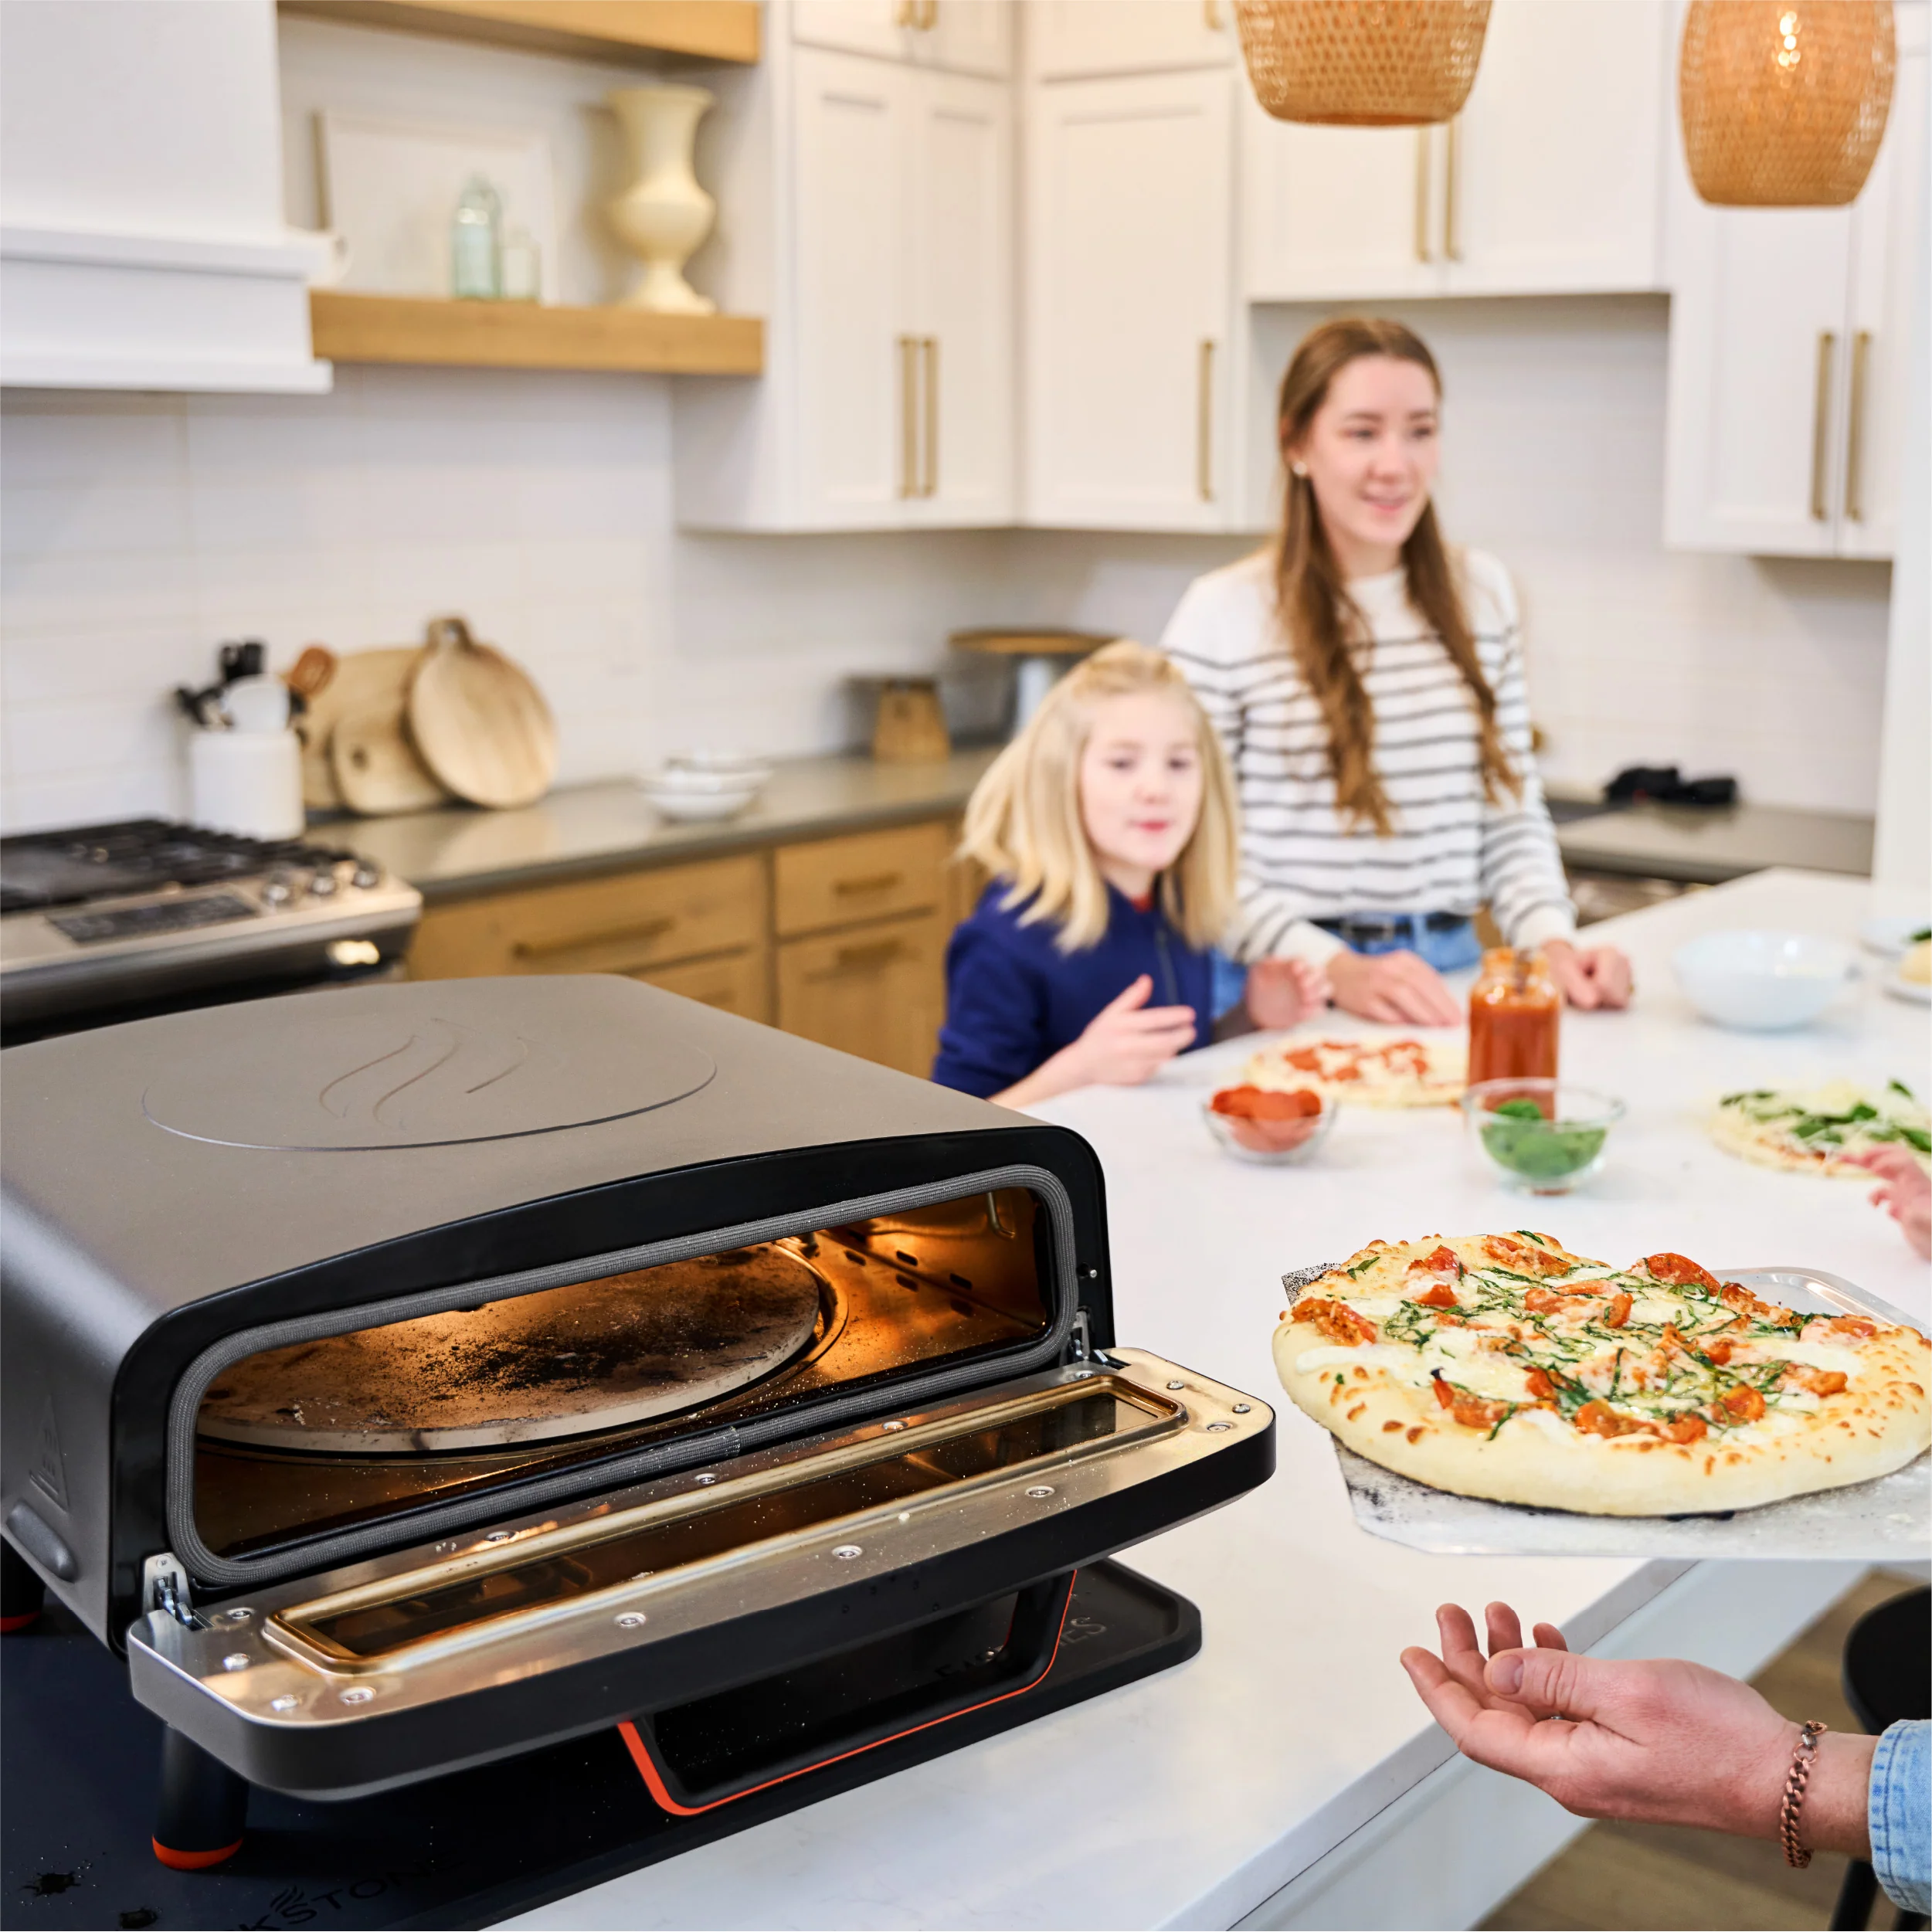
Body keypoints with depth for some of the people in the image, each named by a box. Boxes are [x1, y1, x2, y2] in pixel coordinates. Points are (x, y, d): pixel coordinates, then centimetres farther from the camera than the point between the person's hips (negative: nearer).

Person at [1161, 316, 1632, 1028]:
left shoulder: (1481, 594, 12)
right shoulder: (1223, 615, -4)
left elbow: (1512, 814, 16)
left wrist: (1553, 942, -1)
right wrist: (1336, 968, -16)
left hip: (1446, 979, 4)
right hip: (1287, 993, -4)